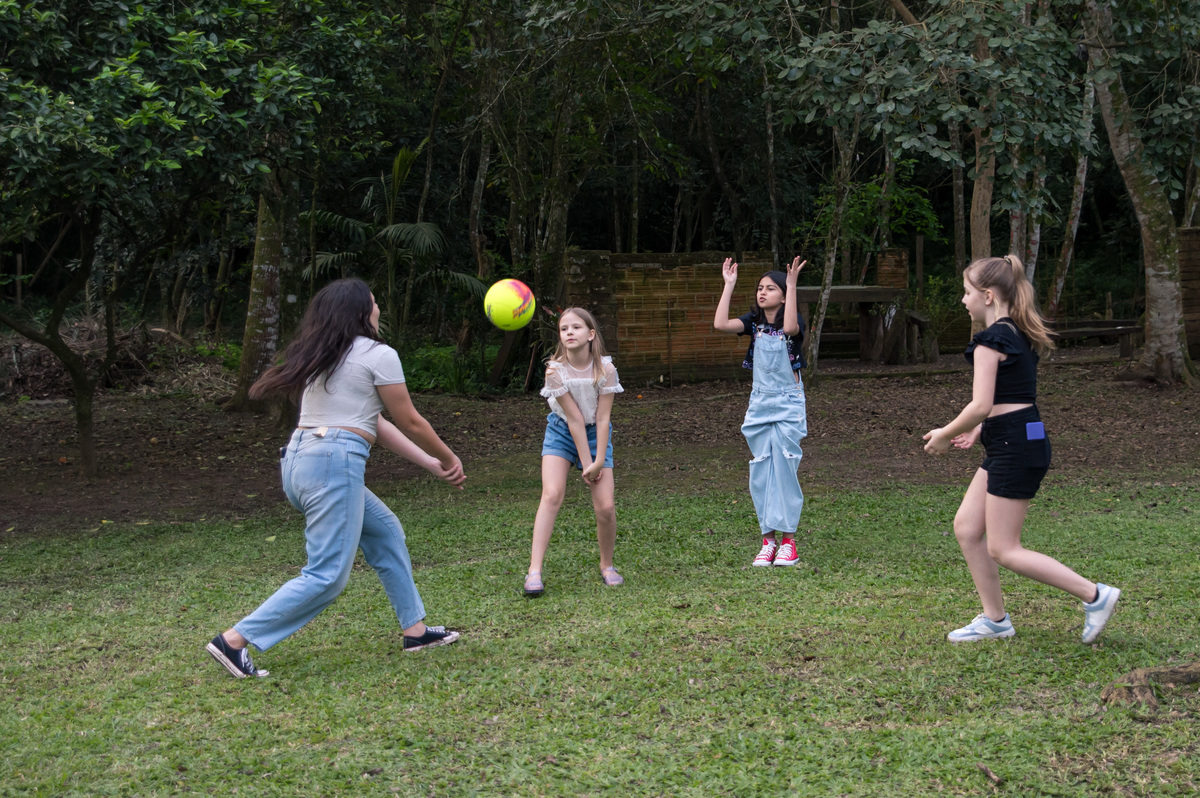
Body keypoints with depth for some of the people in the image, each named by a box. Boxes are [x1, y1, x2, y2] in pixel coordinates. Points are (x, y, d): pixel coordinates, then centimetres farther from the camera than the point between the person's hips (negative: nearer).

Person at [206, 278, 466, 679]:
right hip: (335, 463, -10)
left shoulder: (323, 357, 22)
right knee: (328, 576, -7)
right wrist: (449, 459, 20)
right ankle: (234, 640, -11)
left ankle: (415, 629, 25)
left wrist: (431, 463, 22)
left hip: (299, 460, 10)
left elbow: (376, 424, 22)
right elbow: (411, 424, 3)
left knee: (385, 530, 22)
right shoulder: (378, 355, -3)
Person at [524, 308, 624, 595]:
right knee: (552, 494, -20)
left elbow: (602, 418, -14)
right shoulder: (555, 370, -20)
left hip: (596, 433, 1)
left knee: (605, 507, -8)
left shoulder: (605, 369, -18)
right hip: (562, 432, -1)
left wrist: (599, 461, -15)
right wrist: (585, 463, -16)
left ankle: (606, 566, 17)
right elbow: (574, 419, -18)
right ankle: (534, 571, -21)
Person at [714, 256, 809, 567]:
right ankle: (768, 540, 11)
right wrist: (729, 285, -11)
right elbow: (720, 324, -13)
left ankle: (788, 541, 4)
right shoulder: (754, 322, 5)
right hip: (760, 403, 4)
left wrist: (792, 285, -32)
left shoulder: (793, 321, -7)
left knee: (784, 471, -4)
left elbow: (790, 328, -33)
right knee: (760, 474, 4)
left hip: (788, 404, -4)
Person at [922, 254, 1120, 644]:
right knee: (966, 528, 13)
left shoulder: (990, 340, -16)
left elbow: (981, 405, -22)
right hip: (1014, 443, 10)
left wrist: (944, 435, -8)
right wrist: (978, 430, 16)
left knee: (1003, 550, -3)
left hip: (1014, 448, -10)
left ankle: (1095, 596, -1)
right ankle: (995, 620, 19)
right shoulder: (1018, 335, 14)